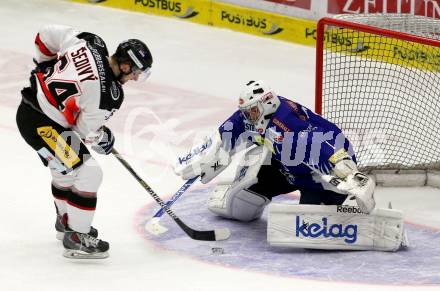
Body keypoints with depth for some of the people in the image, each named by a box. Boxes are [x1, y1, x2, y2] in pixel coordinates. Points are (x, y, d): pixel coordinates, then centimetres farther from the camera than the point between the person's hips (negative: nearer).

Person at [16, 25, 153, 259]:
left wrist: (45, 65, 21)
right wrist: (103, 139, 11)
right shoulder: (110, 93, -23)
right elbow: (86, 129, -10)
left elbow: (47, 35, 5)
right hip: (41, 125, -10)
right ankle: (76, 238, 3)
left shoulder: (90, 42, -6)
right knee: (88, 173, -6)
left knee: (66, 169, 27)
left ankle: (66, 222, 45)